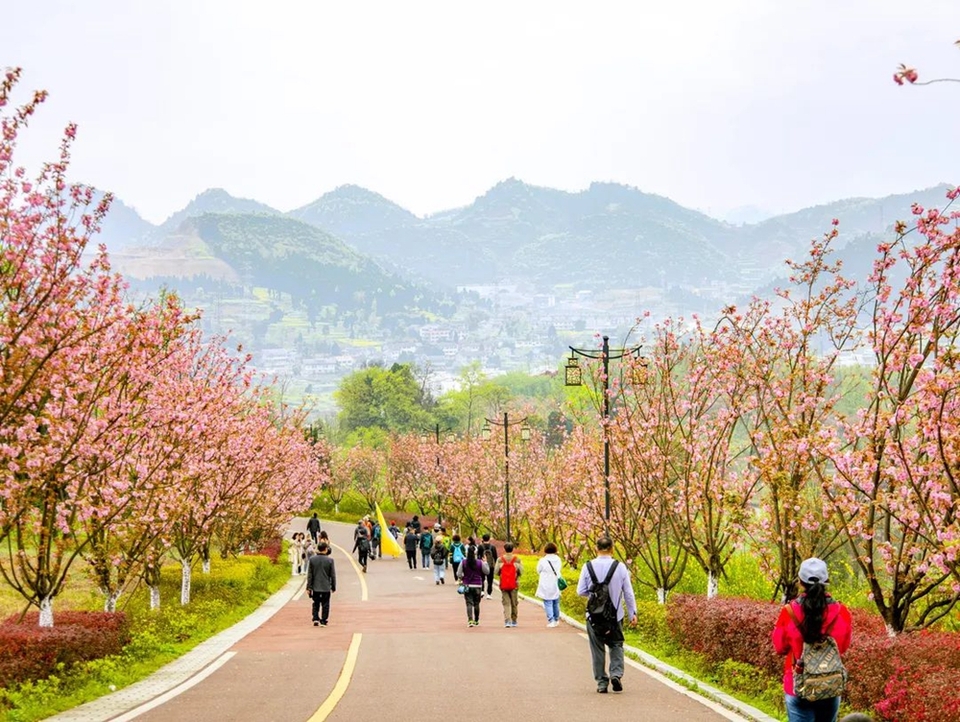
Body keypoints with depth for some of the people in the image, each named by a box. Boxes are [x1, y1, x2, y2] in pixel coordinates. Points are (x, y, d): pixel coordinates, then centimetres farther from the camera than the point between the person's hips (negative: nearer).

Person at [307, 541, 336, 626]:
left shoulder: (312, 559, -4)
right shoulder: (330, 560, -9)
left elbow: (310, 574, -1)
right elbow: (333, 575, -4)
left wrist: (309, 587, 4)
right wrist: (333, 587, 7)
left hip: (315, 587, 2)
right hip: (326, 587, -2)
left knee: (316, 604, 15)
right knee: (325, 605, 7)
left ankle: (315, 619, 3)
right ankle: (323, 621, 6)